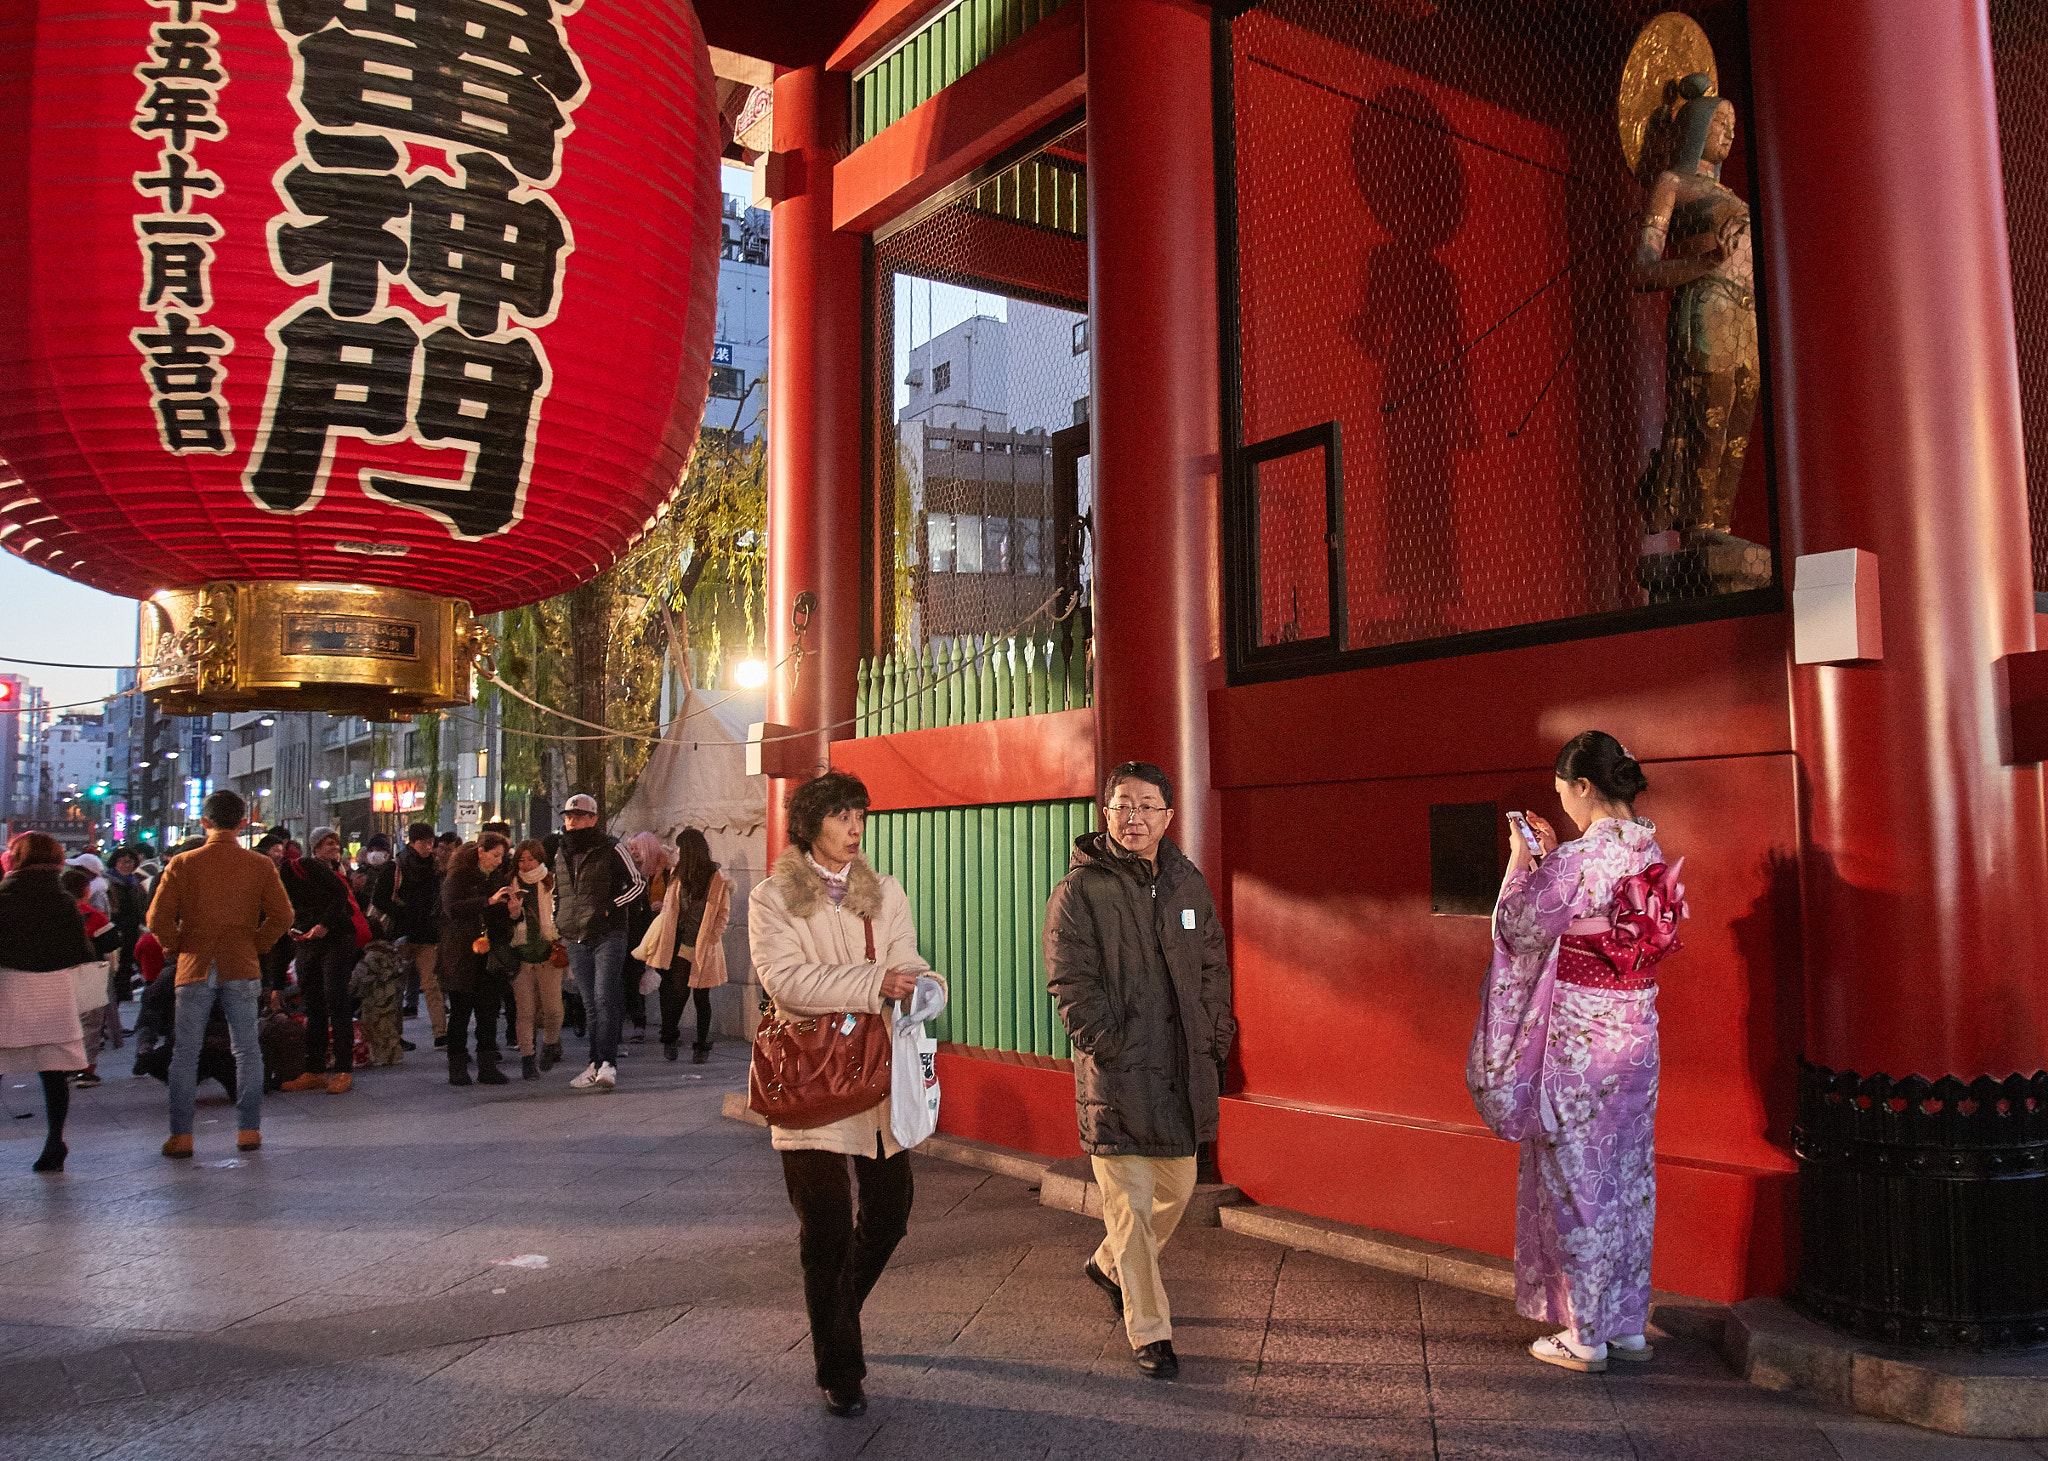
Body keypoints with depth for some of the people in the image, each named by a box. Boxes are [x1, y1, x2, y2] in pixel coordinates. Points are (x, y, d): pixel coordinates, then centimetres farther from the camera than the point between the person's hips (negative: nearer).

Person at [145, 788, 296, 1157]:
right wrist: (255, 945, 7)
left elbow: (158, 917, -7)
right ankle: (248, 1130, 8)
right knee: (246, 1050, 8)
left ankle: (180, 1135, 7)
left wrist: (178, 946, 7)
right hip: (242, 969, 1)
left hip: (195, 969, -1)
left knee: (186, 1053, 7)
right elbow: (282, 916, -5)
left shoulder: (183, 863, -3)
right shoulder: (260, 866, 0)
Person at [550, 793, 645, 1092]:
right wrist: (558, 924, 16)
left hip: (608, 936, -5)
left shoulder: (611, 849, -3)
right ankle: (597, 1065, 12)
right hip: (576, 940, 6)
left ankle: (606, 1063, -17)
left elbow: (638, 884, 0)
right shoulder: (561, 853, 15)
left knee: (604, 998, -14)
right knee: (590, 1003, 8)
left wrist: (609, 907, -10)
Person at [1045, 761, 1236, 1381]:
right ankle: (1149, 1332, 15)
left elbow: (1213, 966, 15)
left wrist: (1215, 1037, 7)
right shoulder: (1079, 889, -8)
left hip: (1183, 1068, 6)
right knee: (1131, 1205, -1)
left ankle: (1109, 1266, 43)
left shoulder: (1188, 882, 9)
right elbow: (1071, 984, -10)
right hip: (1117, 1073, -6)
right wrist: (1109, 1045, -15)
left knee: (1177, 1189, 18)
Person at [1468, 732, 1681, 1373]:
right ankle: (1628, 1323, 26)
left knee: (1576, 1180, 3)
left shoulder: (1577, 858, -20)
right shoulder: (1650, 851, 5)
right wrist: (1551, 855, 16)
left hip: (1577, 1040, -8)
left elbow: (1518, 923, -10)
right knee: (1628, 1176, 15)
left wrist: (1521, 858, 2)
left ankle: (1584, 1334, 12)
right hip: (1637, 1033, 8)